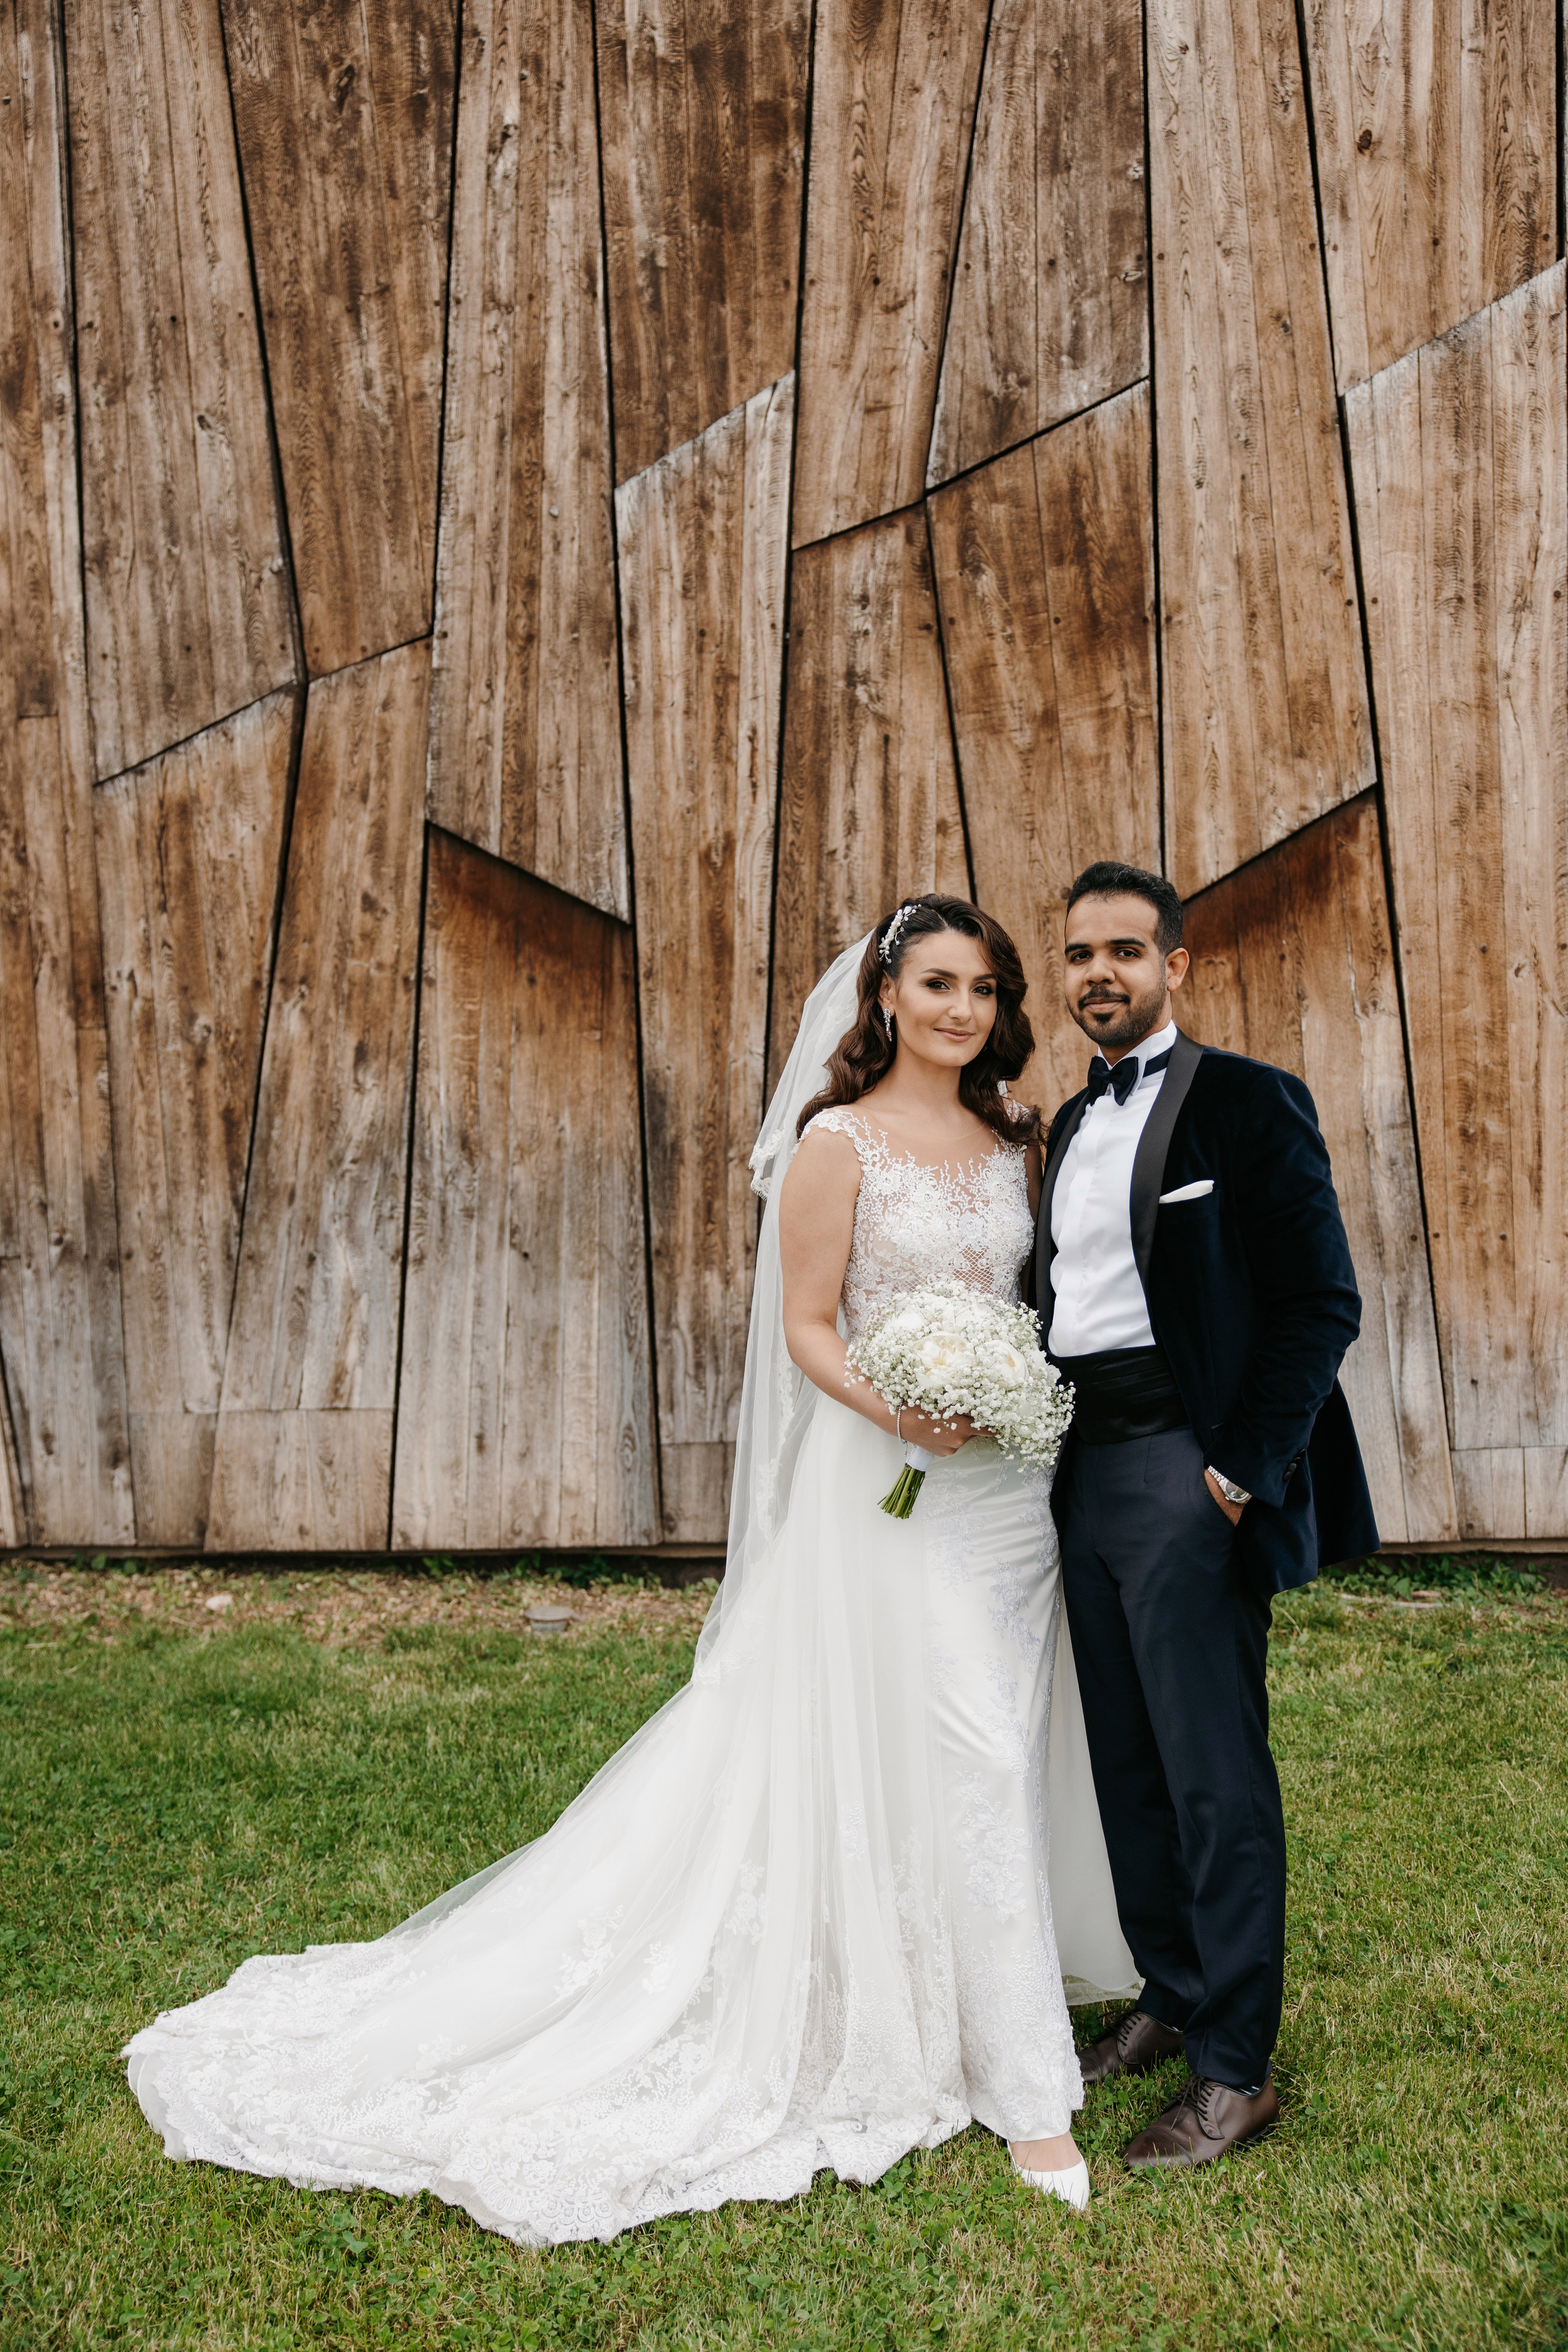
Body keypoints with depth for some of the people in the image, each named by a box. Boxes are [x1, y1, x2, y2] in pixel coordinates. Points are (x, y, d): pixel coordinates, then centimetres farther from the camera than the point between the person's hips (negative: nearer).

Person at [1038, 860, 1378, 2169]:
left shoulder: (1246, 1104, -6)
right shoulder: (1071, 1127, 17)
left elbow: (1321, 1302, -10)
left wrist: (1243, 1470, -15)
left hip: (1189, 1475, -7)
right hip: (1087, 1472, 8)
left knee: (1216, 1776, -3)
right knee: (1127, 1764, 14)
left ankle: (1237, 2070, 7)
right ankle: (1171, 2002, 29)